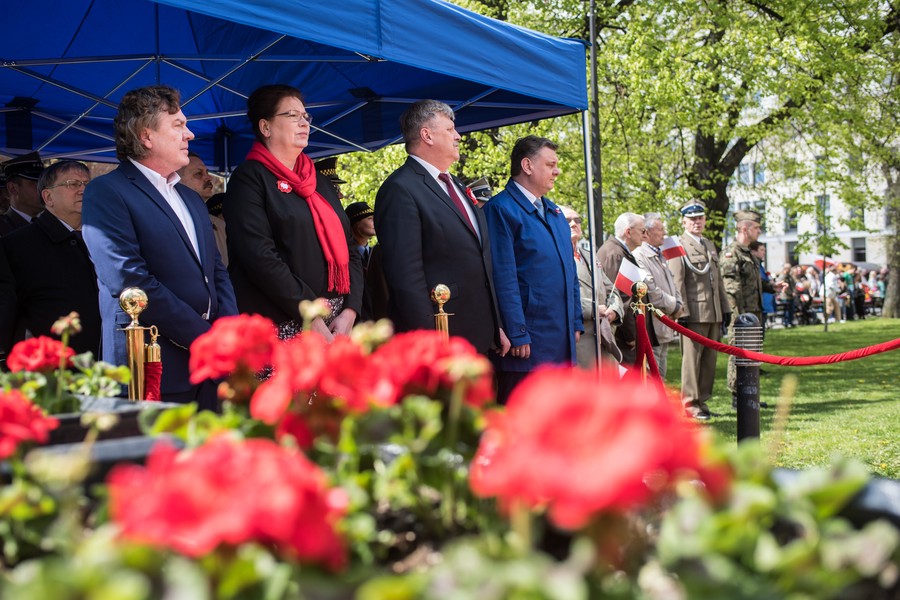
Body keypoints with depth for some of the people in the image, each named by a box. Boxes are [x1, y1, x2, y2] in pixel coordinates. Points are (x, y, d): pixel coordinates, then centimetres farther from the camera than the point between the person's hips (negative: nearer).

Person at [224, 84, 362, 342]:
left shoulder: (320, 182, 18)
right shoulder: (249, 179, -2)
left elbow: (349, 250, 14)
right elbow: (260, 256, -14)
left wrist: (350, 310, -3)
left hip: (336, 325, 6)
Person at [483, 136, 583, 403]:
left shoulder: (554, 213, 17)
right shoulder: (501, 209, -10)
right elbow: (504, 278, -16)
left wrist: (576, 324, 15)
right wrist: (517, 336, -19)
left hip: (561, 342, 8)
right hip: (527, 344, -8)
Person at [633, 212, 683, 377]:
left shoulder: (660, 256, 18)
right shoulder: (639, 256, -15)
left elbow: (671, 284, 24)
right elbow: (650, 291, -21)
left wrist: (678, 305, 4)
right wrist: (674, 306, -9)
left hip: (665, 329, 10)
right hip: (652, 328, -10)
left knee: (660, 375, 14)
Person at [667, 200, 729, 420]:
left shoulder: (710, 245, 21)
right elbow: (677, 282, -10)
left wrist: (725, 309, 18)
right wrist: (682, 311, -17)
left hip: (714, 313, 7)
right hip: (694, 312, -7)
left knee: (709, 358, 9)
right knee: (692, 357, -5)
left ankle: (703, 399, 15)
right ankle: (690, 402, -1)